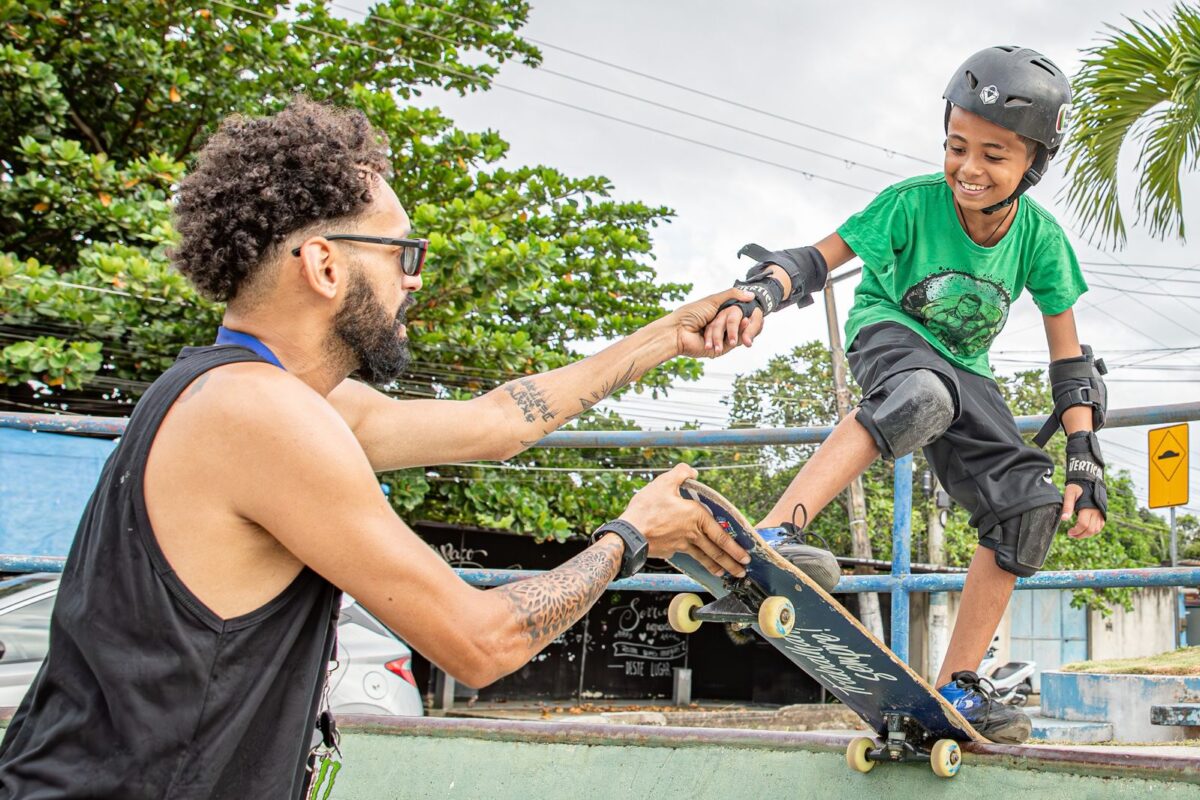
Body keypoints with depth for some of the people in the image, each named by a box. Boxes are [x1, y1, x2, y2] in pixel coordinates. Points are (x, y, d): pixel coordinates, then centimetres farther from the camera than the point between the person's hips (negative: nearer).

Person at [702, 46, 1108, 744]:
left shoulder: (1040, 236, -15)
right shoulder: (914, 202, -22)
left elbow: (1068, 356, -8)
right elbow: (819, 260, -17)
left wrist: (1085, 461, -13)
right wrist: (760, 296, -38)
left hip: (963, 367, 5)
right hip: (890, 333, -4)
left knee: (1030, 508, -12)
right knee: (924, 395, -42)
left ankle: (957, 688, -3)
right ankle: (769, 536, -57)